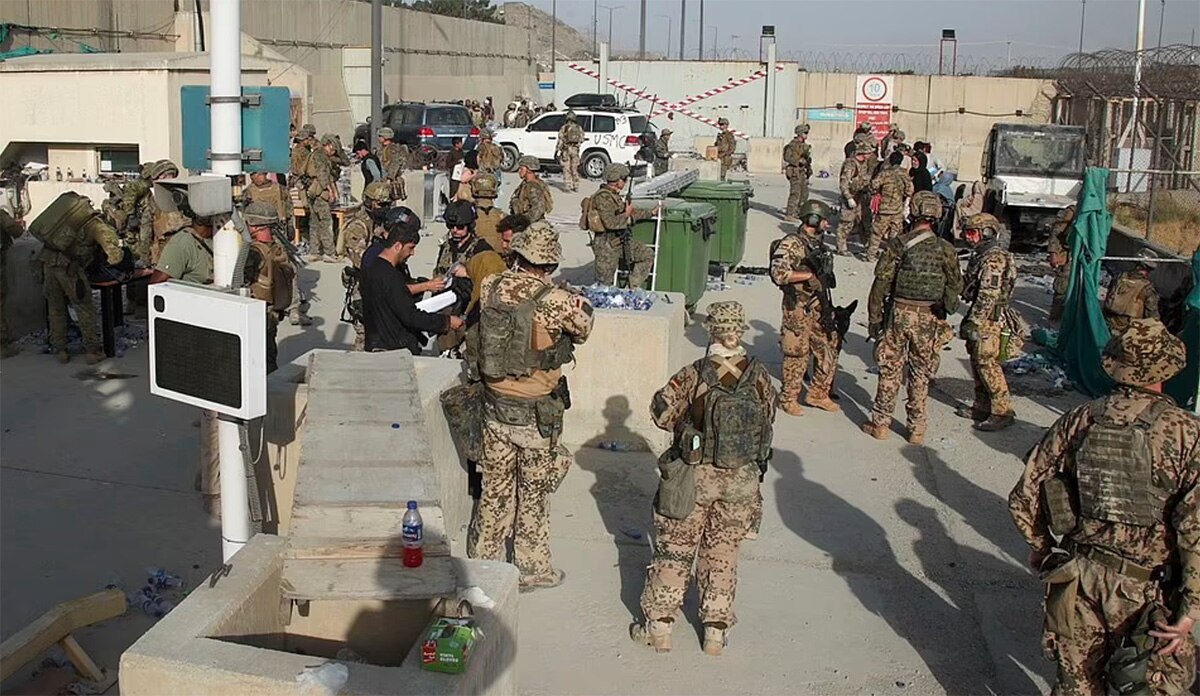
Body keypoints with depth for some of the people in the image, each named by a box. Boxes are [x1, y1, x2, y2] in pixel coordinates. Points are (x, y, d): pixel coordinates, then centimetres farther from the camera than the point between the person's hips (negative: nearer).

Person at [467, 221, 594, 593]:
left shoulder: (490, 288, -8)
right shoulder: (555, 301, -21)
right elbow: (584, 328, -3)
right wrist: (583, 306, 18)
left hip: (495, 405, 4)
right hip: (536, 413, -4)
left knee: (495, 486, 19)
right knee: (534, 493, 12)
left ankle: (483, 558, 33)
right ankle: (531, 569, 25)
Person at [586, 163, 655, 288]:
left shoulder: (615, 195, 11)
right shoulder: (602, 197, -20)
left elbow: (630, 213, 25)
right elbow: (610, 223, -31)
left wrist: (650, 213, 27)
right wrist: (627, 215, -16)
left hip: (621, 240, 9)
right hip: (606, 244, -9)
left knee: (647, 254, 12)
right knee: (605, 284, -1)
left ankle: (634, 288, 15)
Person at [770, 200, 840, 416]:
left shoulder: (817, 243, 13)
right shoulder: (792, 243, -15)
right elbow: (779, 274, -25)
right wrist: (811, 274, -22)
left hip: (819, 306, 9)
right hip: (798, 307, -8)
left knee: (829, 350, 12)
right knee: (797, 354, 0)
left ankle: (818, 394, 26)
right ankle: (788, 399, 14)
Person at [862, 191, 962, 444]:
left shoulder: (896, 245, -9)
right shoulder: (945, 249, -6)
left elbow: (880, 284, -8)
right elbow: (956, 286, 2)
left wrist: (873, 319, 1)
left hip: (898, 314, -1)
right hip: (929, 319, 1)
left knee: (890, 371, 10)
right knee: (920, 375, 12)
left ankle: (880, 424, 16)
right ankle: (917, 428, 18)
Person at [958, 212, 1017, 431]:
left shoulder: (994, 259, -19)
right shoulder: (983, 255, 15)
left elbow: (988, 296, -23)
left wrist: (973, 322, -22)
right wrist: (971, 319, 22)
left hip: (988, 319, -10)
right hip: (982, 317, 10)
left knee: (987, 363, -8)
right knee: (977, 361, 15)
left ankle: (1003, 411, -3)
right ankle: (982, 407, 24)